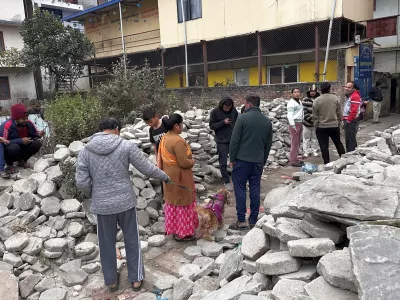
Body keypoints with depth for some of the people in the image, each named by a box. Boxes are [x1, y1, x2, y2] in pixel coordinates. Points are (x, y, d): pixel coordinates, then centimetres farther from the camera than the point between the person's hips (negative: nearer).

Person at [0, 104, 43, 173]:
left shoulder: (28, 123, -13)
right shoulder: (7, 126, -27)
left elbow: (34, 133, 1)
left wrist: (39, 134, -25)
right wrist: (20, 141, -34)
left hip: (21, 149, 5)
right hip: (7, 151, -5)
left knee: (37, 143, -17)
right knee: (14, 147, -38)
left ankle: (22, 161, 7)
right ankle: (9, 165, -4)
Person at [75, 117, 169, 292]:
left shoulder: (85, 151, -4)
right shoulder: (126, 146, -10)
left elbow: (81, 182, -6)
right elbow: (147, 169, -5)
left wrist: (92, 195, 14)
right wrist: (164, 177, 13)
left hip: (102, 205, 1)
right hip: (126, 202, -1)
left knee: (107, 244, 20)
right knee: (132, 241, 18)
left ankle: (111, 281, 35)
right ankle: (136, 279, 30)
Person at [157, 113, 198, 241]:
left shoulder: (164, 138, 3)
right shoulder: (178, 141, -26)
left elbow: (161, 157, 12)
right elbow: (183, 163, -26)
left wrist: (163, 170, 20)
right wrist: (192, 161, -6)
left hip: (169, 175, 9)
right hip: (179, 177, -9)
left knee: (172, 203, 18)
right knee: (182, 203, 4)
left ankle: (173, 229, 31)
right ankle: (182, 233, 15)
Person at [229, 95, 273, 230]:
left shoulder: (243, 118, -9)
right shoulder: (267, 121, 8)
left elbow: (234, 140, -11)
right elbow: (269, 143, 13)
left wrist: (232, 158, -2)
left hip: (242, 159, -5)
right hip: (258, 161, 5)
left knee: (240, 188, 3)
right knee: (255, 189, 10)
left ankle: (241, 220, 4)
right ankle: (253, 221, 15)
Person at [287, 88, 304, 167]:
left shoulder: (299, 101, 17)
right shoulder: (291, 103, -11)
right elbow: (290, 115, -17)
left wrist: (301, 124, 15)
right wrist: (293, 126, -21)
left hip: (300, 123, 10)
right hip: (294, 123, -10)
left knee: (298, 143, 14)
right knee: (294, 143, -9)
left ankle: (295, 159, 22)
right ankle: (293, 161, -6)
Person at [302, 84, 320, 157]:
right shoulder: (305, 100, -2)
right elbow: (304, 111, -7)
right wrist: (309, 118, -15)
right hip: (307, 122, -1)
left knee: (315, 138, 12)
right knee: (306, 138, 5)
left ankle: (314, 151, 22)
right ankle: (306, 152, 13)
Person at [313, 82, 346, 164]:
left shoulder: (316, 101, -9)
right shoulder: (335, 98, -2)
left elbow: (315, 117, -6)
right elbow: (339, 113, 4)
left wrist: (316, 126, 5)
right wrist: (339, 123, 15)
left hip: (321, 127, -3)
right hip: (334, 126, 3)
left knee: (324, 146, 2)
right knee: (338, 143, 20)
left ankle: (327, 163, 5)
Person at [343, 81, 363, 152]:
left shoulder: (355, 96, -15)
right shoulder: (348, 96, 18)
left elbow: (354, 110, -24)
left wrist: (348, 120, -19)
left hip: (351, 122, -10)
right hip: (347, 121, 10)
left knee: (351, 139, -8)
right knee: (347, 138, 16)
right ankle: (349, 153, 25)